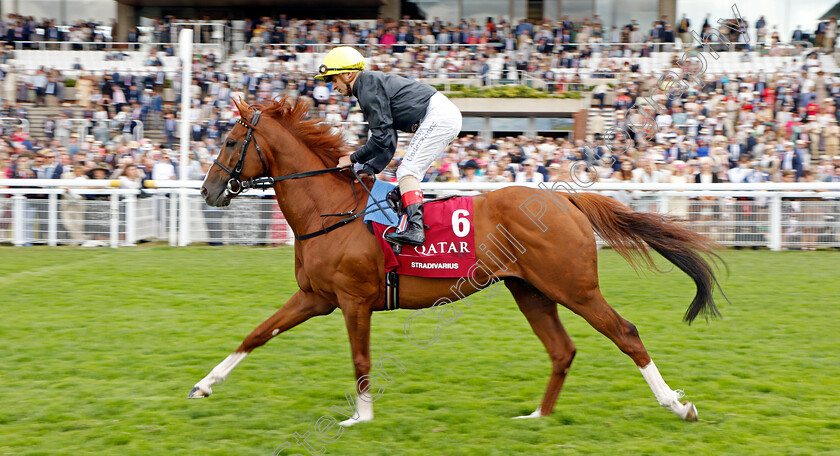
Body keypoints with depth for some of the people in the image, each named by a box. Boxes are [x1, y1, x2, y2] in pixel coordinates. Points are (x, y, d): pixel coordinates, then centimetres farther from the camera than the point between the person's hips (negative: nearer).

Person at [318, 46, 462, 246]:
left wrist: (353, 159, -4)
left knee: (407, 172, -17)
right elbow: (389, 141, 21)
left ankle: (415, 229, -29)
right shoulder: (372, 84, 21)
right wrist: (369, 169, 13)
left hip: (438, 116, -11)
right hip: (447, 116, 11)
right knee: (409, 173, 14)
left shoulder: (369, 89, -11)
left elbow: (382, 138, -15)